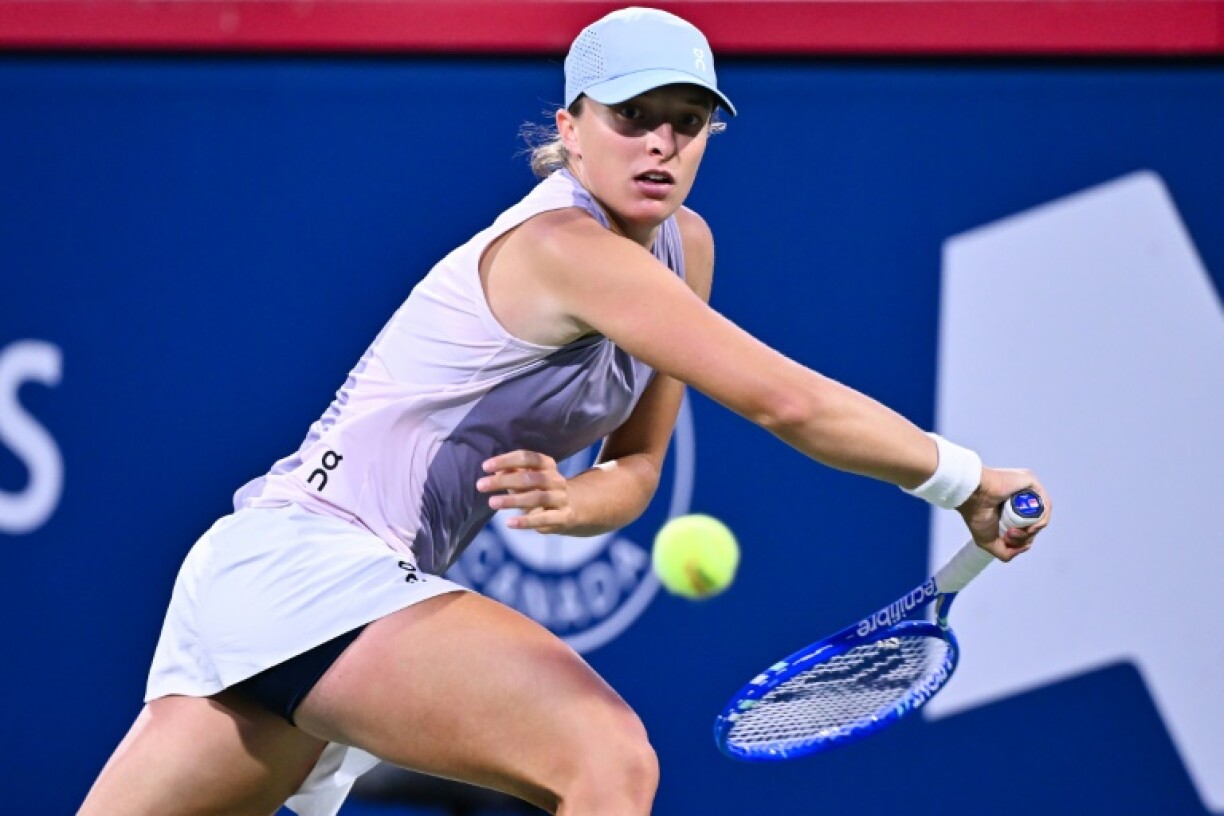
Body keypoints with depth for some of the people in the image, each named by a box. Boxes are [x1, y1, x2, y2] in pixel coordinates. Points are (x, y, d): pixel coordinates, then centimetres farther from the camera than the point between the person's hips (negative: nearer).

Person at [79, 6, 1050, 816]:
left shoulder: (682, 248, 10)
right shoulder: (561, 247, -18)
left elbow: (637, 468, 14)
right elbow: (785, 400, -22)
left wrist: (568, 501, -9)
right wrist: (967, 481, -12)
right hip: (312, 560, -10)